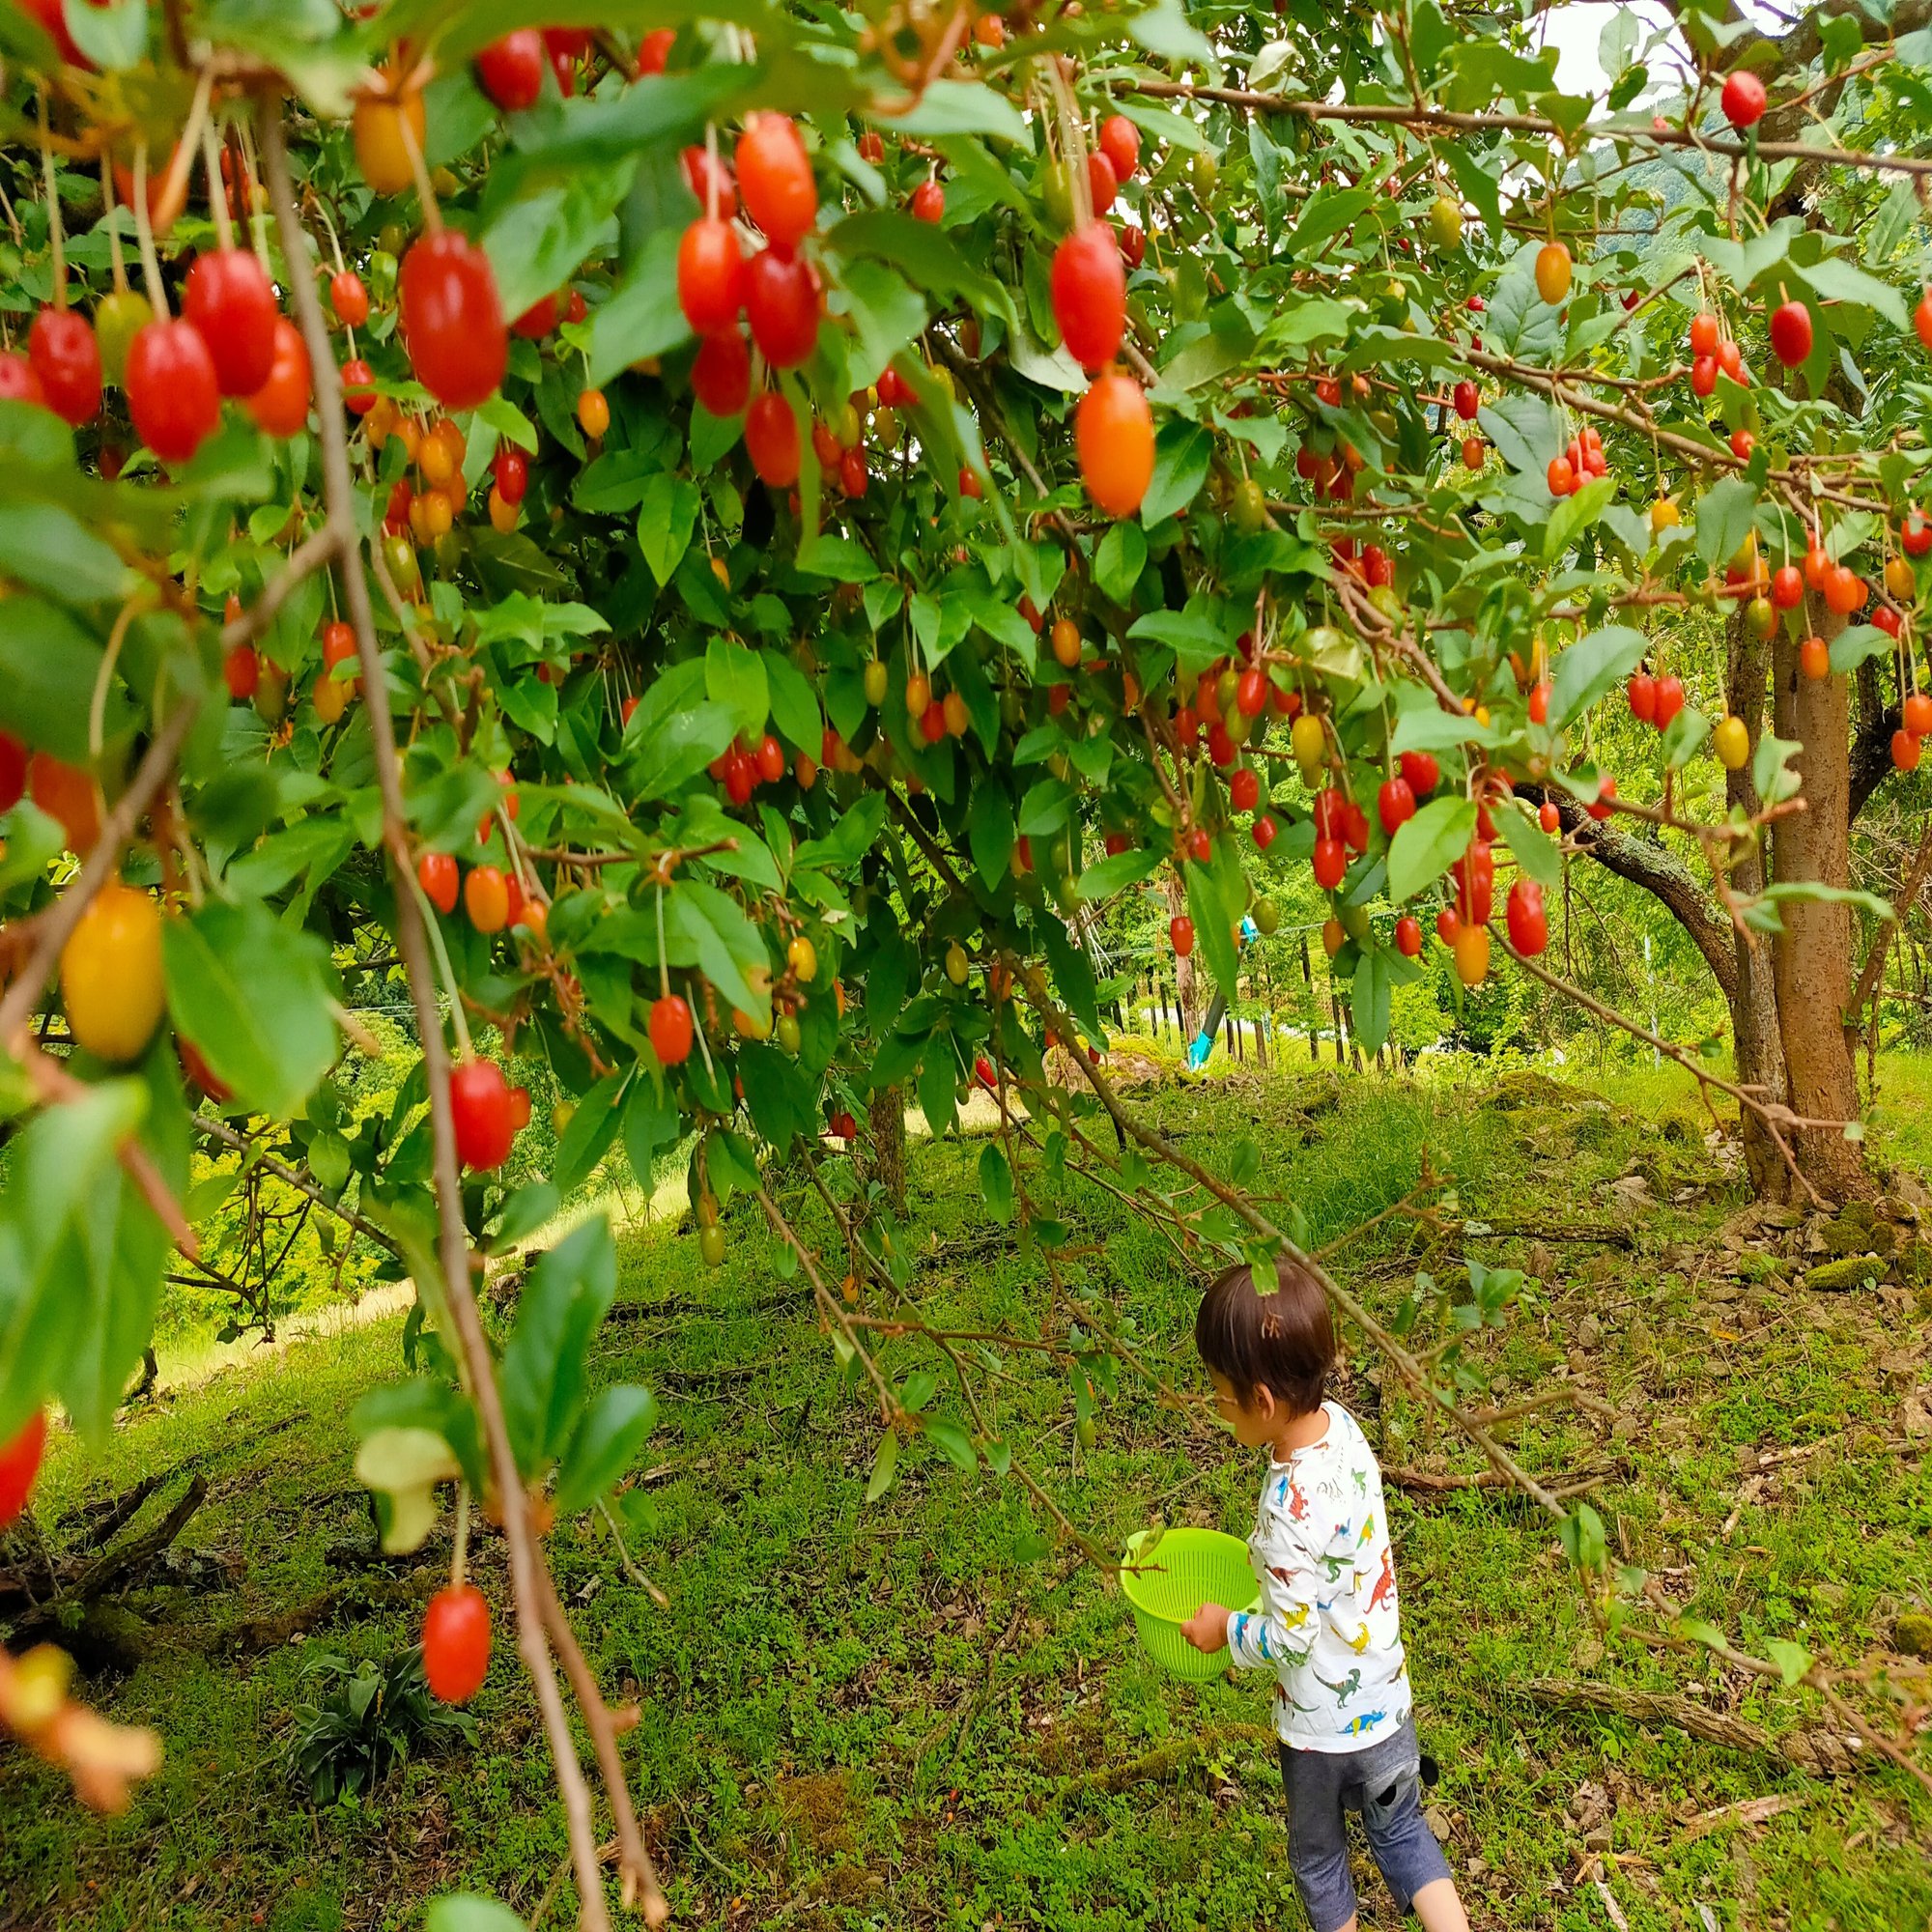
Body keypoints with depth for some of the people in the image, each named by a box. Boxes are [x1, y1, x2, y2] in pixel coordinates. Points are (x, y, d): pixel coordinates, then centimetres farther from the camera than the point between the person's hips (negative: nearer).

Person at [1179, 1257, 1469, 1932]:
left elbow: (1290, 1640, -25)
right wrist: (1263, 1561, 6)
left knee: (1318, 1855, 22)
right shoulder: (1341, 1424, -14)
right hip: (1385, 1693, 7)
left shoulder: (1291, 1513, -37)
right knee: (1401, 1831, 27)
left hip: (1321, 1720, -6)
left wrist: (1227, 1629, -9)